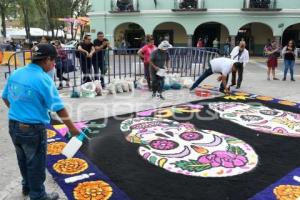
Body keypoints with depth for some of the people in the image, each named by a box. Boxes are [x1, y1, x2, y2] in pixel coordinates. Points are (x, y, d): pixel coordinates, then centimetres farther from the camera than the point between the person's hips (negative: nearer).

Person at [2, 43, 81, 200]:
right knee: (36, 165, 12)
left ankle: (27, 186, 49)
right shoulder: (43, 79, -20)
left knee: (23, 160, 27)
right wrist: (72, 128, -11)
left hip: (13, 126, 7)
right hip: (33, 129, -7)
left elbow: (5, 98, 13)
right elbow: (59, 108, -21)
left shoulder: (15, 74, 1)